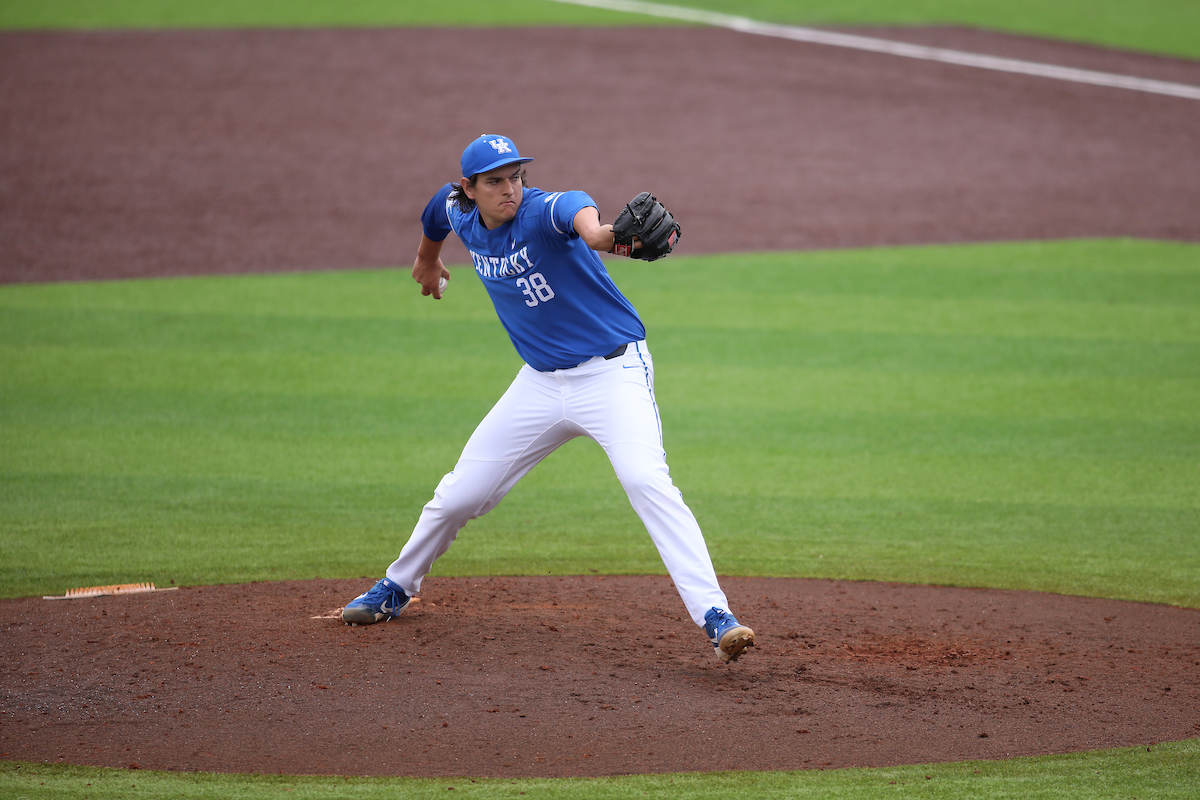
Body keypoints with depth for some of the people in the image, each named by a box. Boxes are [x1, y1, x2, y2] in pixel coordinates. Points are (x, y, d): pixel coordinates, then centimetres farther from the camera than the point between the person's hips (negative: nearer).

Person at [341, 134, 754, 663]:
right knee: (460, 495, 10)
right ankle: (397, 588, 36)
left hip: (613, 373, -6)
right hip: (541, 382, 6)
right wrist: (428, 258, 44)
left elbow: (576, 211, -48)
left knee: (645, 480, -29)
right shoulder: (461, 214, -2)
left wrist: (601, 234, -72)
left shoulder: (541, 212, -23)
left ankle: (714, 617, -32)